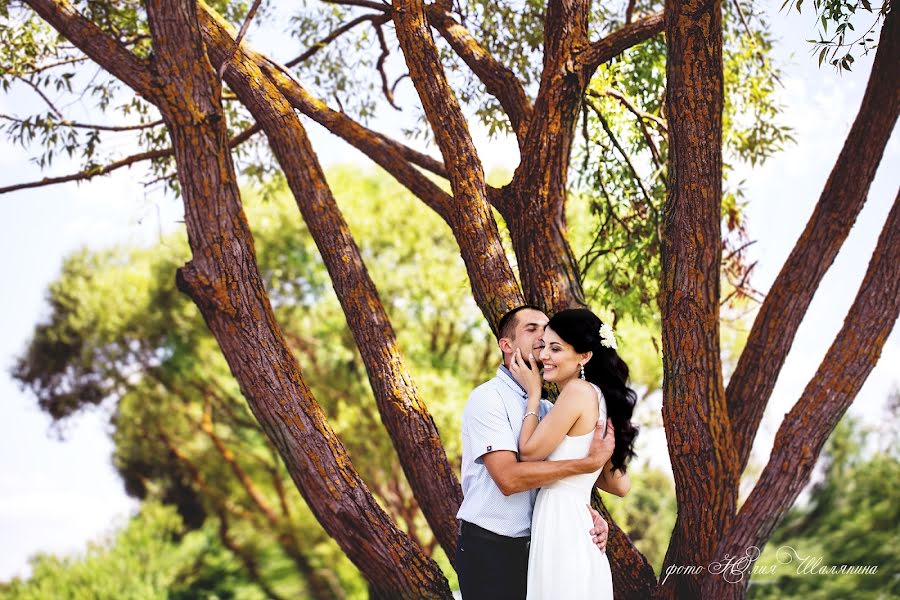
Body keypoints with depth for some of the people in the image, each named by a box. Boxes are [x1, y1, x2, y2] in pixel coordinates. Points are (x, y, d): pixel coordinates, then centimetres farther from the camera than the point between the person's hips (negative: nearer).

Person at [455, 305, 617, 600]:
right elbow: (509, 478, -23)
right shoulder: (488, 398, -11)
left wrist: (590, 513, -11)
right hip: (489, 550, -7)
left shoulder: (546, 407, 11)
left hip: (534, 547, 7)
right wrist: (590, 462, -22)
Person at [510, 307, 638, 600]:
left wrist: (533, 394, 1)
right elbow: (620, 485, 15)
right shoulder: (600, 398, 13)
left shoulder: (578, 391, -13)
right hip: (574, 524, 9)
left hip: (560, 525, -9)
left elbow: (529, 452, -9)